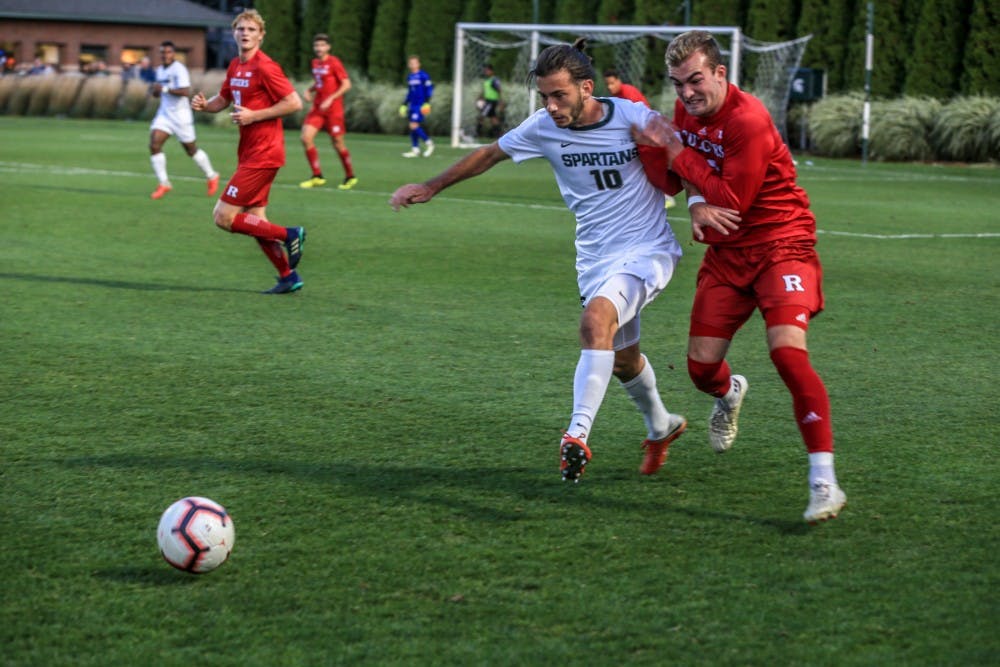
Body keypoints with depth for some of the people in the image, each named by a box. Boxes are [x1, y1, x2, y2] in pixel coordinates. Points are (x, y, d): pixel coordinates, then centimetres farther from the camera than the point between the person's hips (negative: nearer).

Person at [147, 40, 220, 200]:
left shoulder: (179, 69, -14)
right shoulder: (160, 70, 11)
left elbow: (185, 91, -25)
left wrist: (165, 89, -27)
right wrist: (154, 91, 2)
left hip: (180, 115, -7)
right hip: (164, 114, 7)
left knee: (191, 150, 6)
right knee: (154, 144, -13)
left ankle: (211, 177, 30)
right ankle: (163, 184, -7)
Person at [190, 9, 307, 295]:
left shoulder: (264, 67, -15)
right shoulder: (235, 67, 12)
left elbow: (294, 102, -17)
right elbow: (223, 100, 25)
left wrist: (253, 116, -19)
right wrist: (204, 104, 2)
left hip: (262, 154, -9)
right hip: (249, 152, 9)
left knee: (224, 217, -10)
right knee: (255, 222, 11)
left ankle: (289, 235, -1)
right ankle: (288, 277, 20)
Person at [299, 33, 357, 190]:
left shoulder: (334, 62, -11)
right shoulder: (315, 63, 10)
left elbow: (346, 84, -13)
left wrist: (330, 99, -20)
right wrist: (309, 90, 5)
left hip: (333, 109, -6)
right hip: (317, 107, 6)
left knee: (338, 143, 1)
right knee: (306, 138, -8)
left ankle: (350, 176, 20)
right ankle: (317, 176, 0)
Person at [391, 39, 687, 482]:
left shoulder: (633, 119, -17)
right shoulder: (543, 128, -5)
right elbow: (490, 154, 11)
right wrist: (432, 186, 15)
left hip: (647, 251, -5)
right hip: (595, 258, 5)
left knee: (596, 318, -31)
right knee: (622, 357, 16)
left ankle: (577, 436, -30)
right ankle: (661, 428, 45)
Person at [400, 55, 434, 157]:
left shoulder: (423, 75, -7)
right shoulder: (409, 77, 15)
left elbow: (429, 89, -8)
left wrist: (427, 102, -16)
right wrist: (404, 105, 24)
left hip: (421, 106, -7)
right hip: (412, 105, 7)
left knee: (414, 126, -14)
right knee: (412, 127, 4)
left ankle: (429, 143, 0)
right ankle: (415, 149, 9)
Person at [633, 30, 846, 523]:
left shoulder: (748, 121, -21)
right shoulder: (686, 111, 3)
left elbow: (732, 200, -22)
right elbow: (671, 180, 5)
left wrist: (677, 152, -16)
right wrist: (695, 203, -18)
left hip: (780, 246, -7)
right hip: (727, 254, 7)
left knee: (787, 351, -25)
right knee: (701, 367, 5)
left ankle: (824, 482, -23)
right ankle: (730, 395, 46)